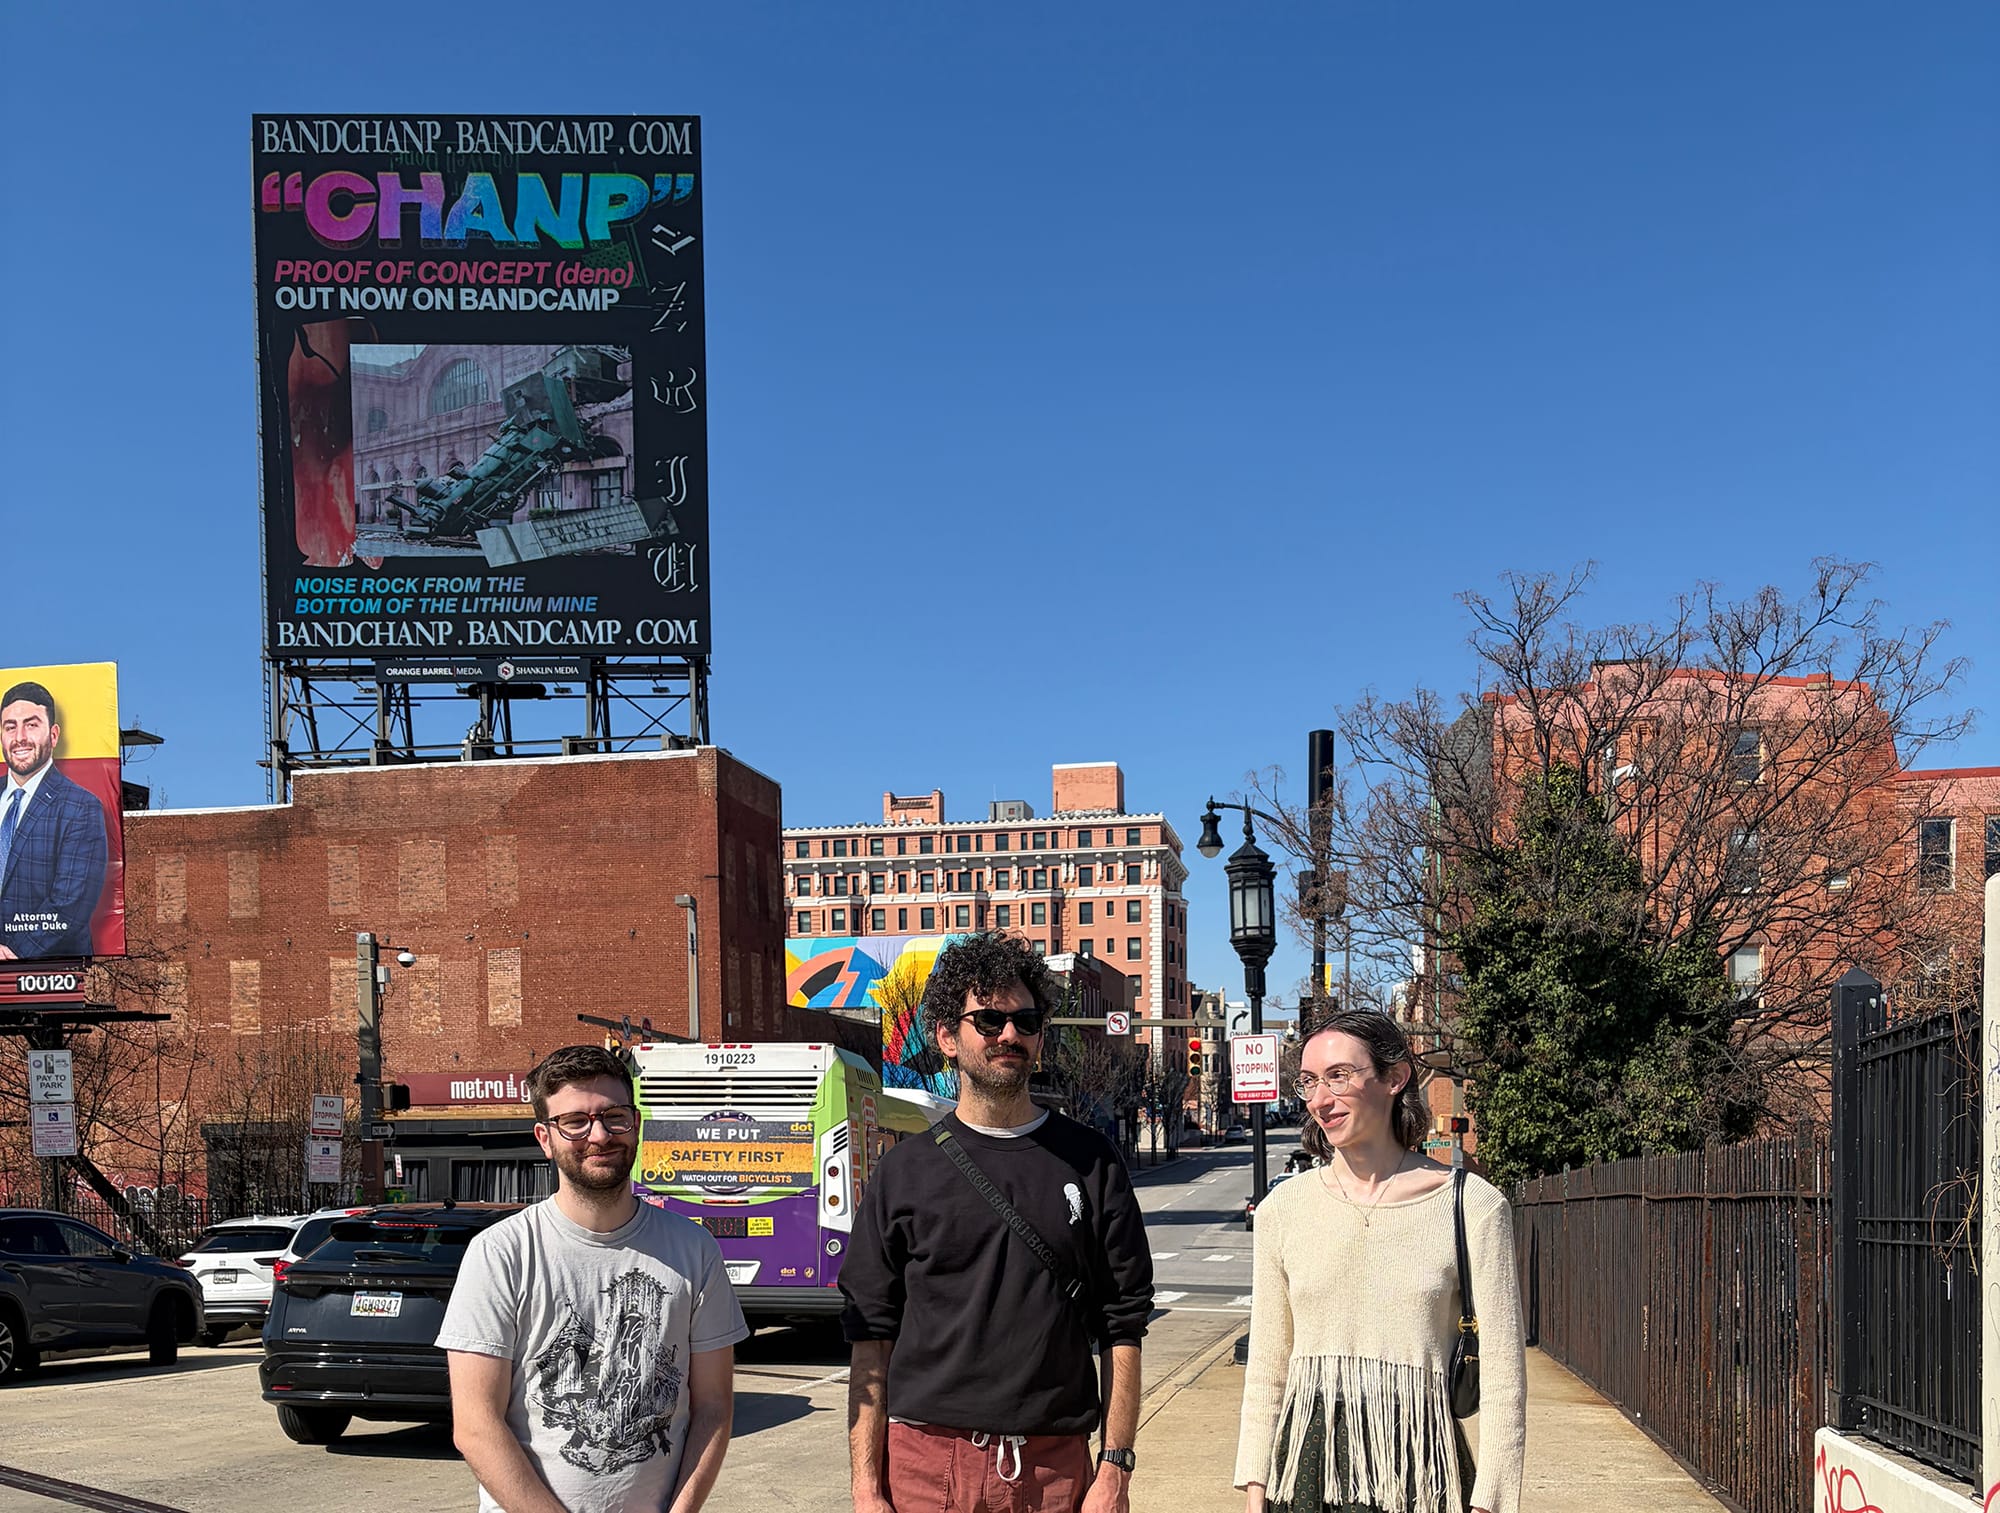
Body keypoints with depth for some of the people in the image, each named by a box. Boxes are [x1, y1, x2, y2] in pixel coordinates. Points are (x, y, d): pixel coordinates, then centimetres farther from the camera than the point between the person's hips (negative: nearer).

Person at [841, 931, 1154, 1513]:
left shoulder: (1089, 1161, 5)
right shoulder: (905, 1171, 4)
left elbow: (1122, 1328, 4)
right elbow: (870, 1339, 2)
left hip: (1055, 1464, 1)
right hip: (925, 1461, 0)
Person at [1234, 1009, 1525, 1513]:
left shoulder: (1472, 1208, -5)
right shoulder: (1283, 1208, 5)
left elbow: (1502, 1377, -4)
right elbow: (1265, 1371, 10)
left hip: (1417, 1471, -2)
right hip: (1305, 1468, 3)